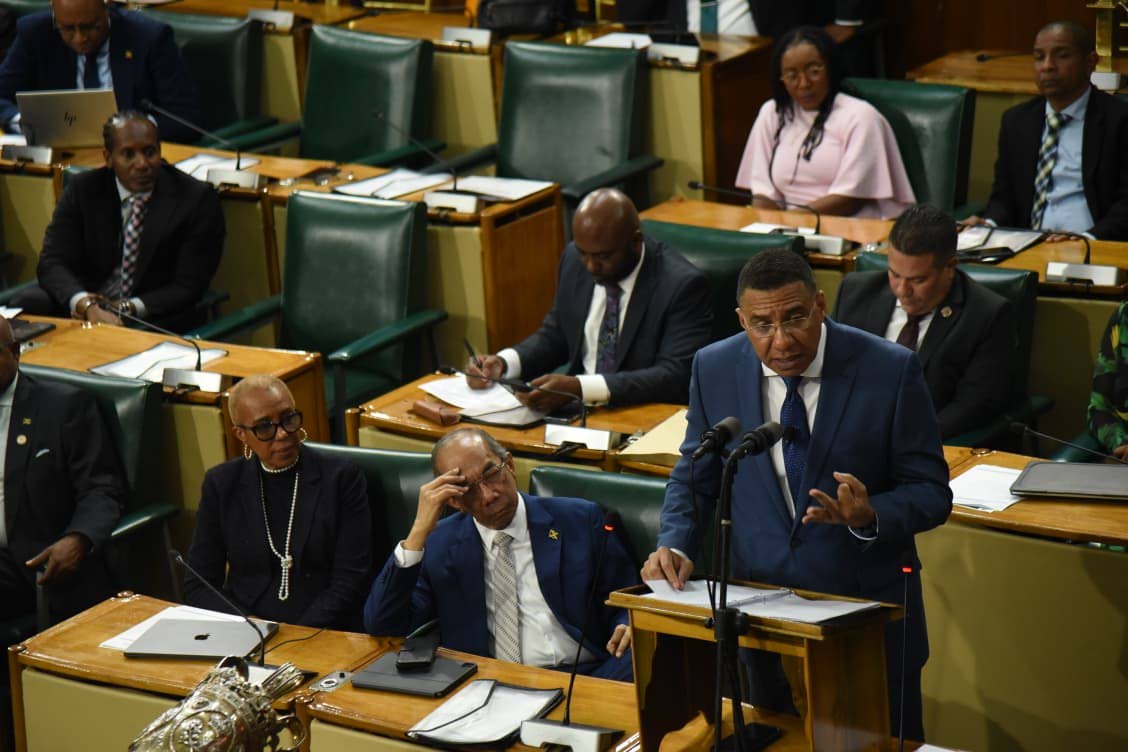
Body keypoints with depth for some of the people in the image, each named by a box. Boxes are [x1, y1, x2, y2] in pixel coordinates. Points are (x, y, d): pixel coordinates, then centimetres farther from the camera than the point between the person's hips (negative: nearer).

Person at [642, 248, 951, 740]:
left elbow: (931, 493, -8)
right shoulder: (715, 369, -4)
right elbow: (694, 477, 9)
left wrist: (870, 516, -28)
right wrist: (675, 545, -10)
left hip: (869, 612, -2)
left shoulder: (891, 371, -13)